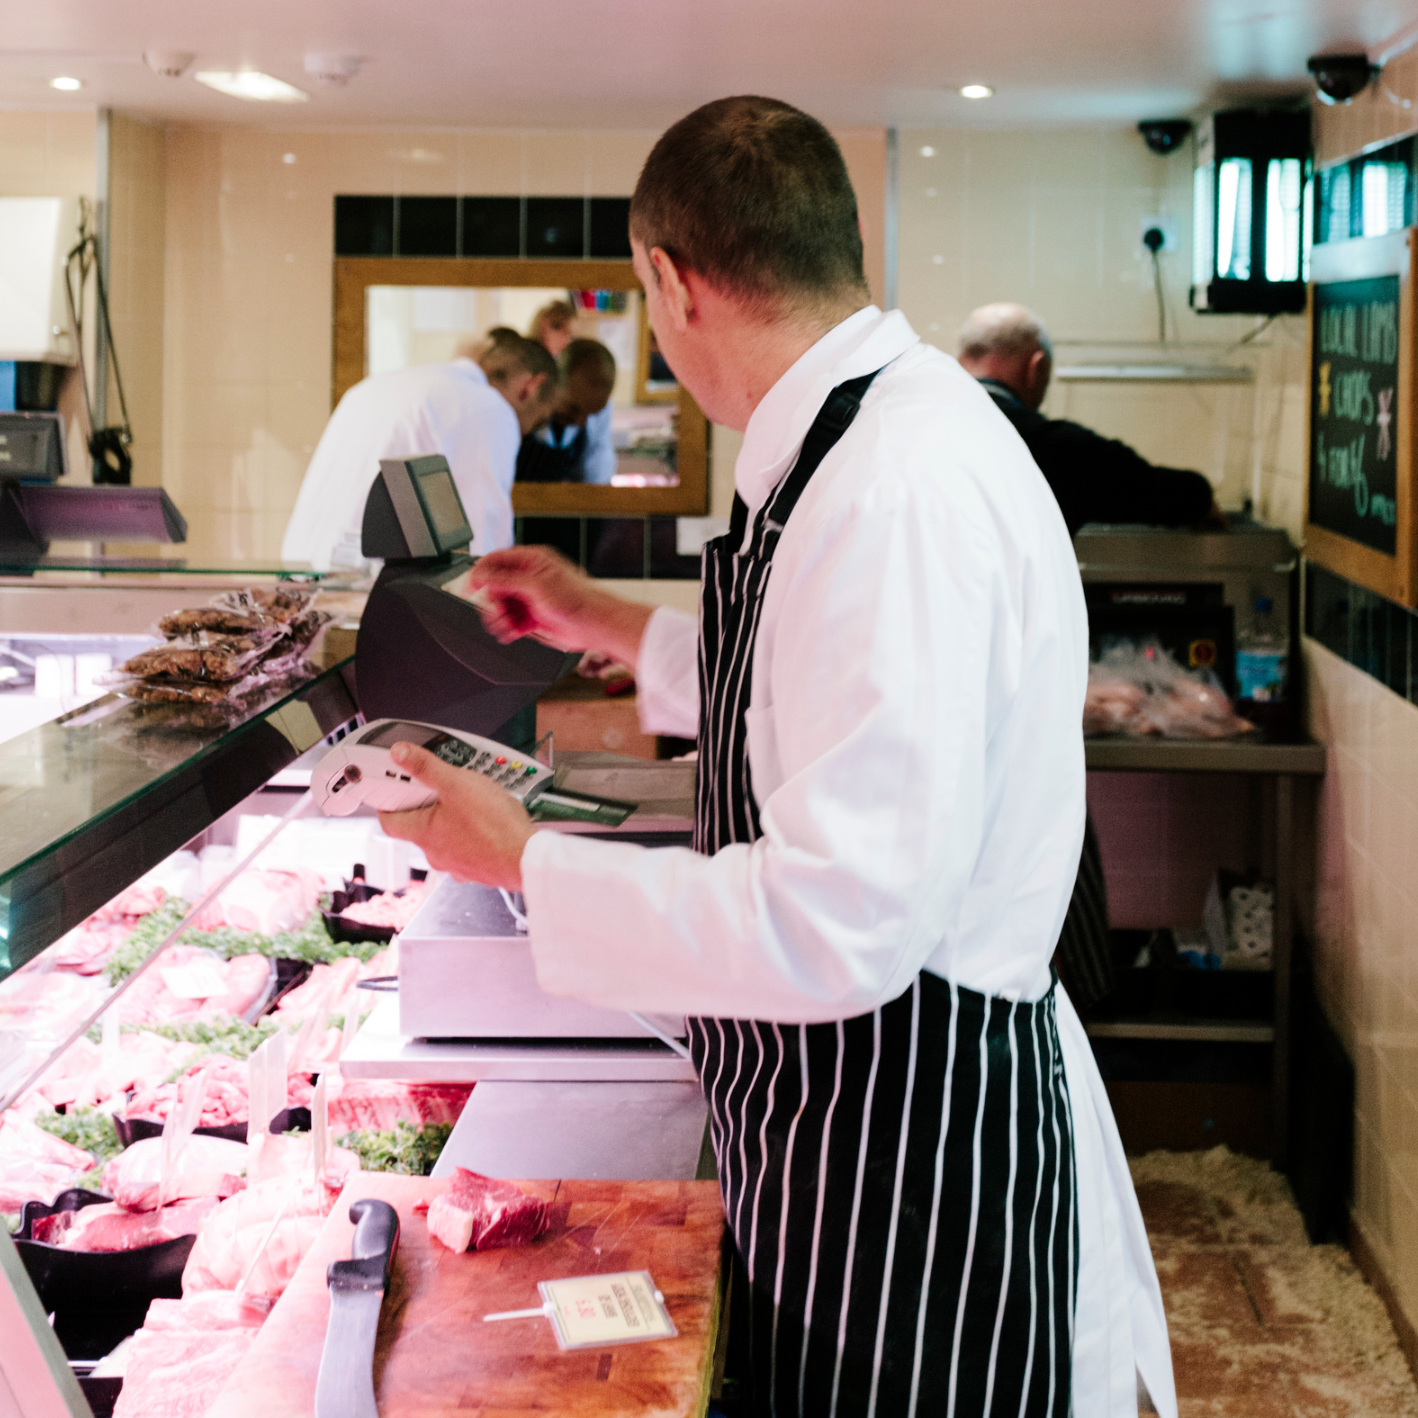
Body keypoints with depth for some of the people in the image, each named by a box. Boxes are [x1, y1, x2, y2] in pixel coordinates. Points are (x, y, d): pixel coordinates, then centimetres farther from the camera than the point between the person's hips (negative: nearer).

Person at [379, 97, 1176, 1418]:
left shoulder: (903, 491, -27)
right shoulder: (881, 432, 6)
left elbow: (839, 923, -32)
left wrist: (524, 862, -20)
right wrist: (610, 626, 26)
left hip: (917, 1139, -10)